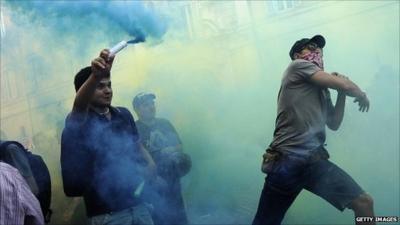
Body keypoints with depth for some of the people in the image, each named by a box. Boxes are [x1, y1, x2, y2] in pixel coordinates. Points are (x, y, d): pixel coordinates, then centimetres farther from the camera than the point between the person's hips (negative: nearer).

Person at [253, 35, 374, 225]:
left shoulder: (322, 90, 24)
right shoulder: (298, 66, 2)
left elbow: (334, 124, 27)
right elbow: (345, 85, -5)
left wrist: (342, 94, 16)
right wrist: (361, 95, 16)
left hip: (315, 160, 7)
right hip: (287, 160, -7)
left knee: (364, 202, -3)